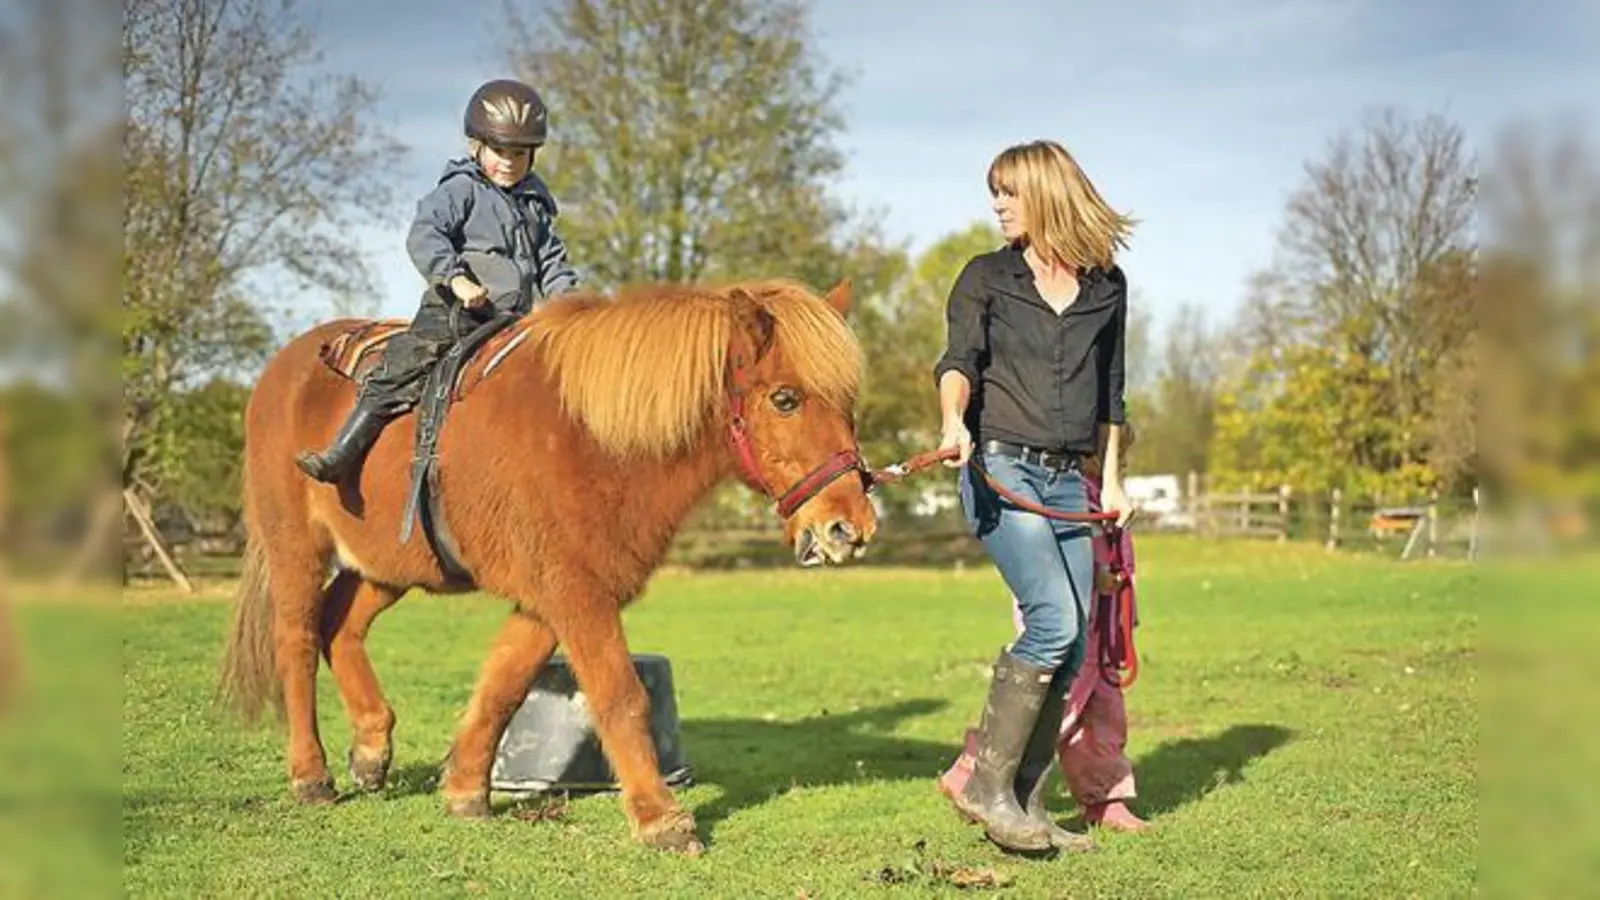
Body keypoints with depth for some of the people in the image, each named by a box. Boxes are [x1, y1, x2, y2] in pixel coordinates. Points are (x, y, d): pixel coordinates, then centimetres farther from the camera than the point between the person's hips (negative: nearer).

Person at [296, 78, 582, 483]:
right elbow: (423, 237, -15)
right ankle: (339, 456, -20)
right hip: (453, 314, -6)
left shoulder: (535, 202, 19)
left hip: (516, 320, 6)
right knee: (406, 367, -19)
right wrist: (456, 278, -30)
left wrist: (565, 296, 6)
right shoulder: (460, 190, -1)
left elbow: (552, 260, 25)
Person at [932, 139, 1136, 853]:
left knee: (1074, 646, 0)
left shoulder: (1107, 285, 13)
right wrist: (954, 421, -31)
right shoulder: (986, 277, 5)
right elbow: (959, 359, -11)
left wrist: (1112, 480, 17)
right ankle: (985, 784, -11)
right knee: (1055, 619, -20)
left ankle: (1026, 803, 10)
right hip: (999, 468, -5)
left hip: (1068, 480, 5)